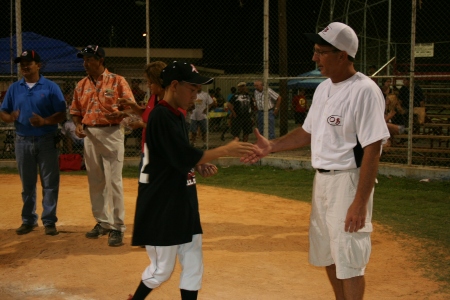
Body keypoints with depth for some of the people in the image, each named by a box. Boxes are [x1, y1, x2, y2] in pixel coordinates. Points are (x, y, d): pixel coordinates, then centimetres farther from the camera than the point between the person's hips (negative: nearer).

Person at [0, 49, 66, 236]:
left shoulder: (51, 87, -3)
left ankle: (49, 221, 7)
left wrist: (45, 121, -23)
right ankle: (29, 220, 21)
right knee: (27, 183, 12)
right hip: (23, 142, 3)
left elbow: (62, 114, -6)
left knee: (50, 183, 0)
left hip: (46, 141, -3)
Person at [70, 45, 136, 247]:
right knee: (95, 182, 12)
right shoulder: (81, 85, 10)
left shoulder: (117, 81, -4)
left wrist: (117, 113, -24)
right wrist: (78, 124, -5)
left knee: (113, 181, -6)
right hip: (89, 135, 6)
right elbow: (75, 111, 15)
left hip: (111, 134, -5)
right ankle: (102, 222, 24)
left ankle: (117, 227, -1)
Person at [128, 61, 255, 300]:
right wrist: (225, 150, -22)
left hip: (183, 202, 9)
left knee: (194, 265, 10)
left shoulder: (177, 116, 10)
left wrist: (199, 166, 0)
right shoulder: (161, 116, -19)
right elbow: (183, 156, -25)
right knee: (162, 268, 3)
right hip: (161, 205, -9)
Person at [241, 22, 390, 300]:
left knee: (349, 261, -3)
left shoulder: (364, 91, -19)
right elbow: (308, 132, 19)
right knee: (327, 254, 19)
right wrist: (272, 146, 8)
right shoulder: (323, 88, 9)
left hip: (349, 181, -9)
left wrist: (360, 202, -25)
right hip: (322, 180, 9)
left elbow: (372, 150, -22)